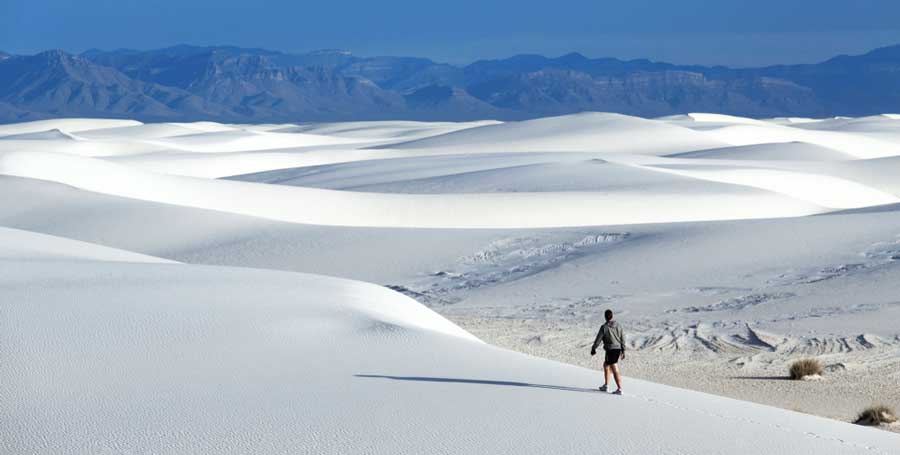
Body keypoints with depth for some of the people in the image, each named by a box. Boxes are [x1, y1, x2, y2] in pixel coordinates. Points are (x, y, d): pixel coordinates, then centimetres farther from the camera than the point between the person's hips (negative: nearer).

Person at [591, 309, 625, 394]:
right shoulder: (618, 326, 5)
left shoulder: (604, 327, -12)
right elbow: (623, 339, 7)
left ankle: (619, 389, -8)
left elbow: (598, 339, -6)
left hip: (610, 350, -7)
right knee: (606, 365, 24)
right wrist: (623, 351, 15)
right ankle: (606, 385, 29)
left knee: (615, 371, -6)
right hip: (618, 349, 7)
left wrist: (593, 349, 9)